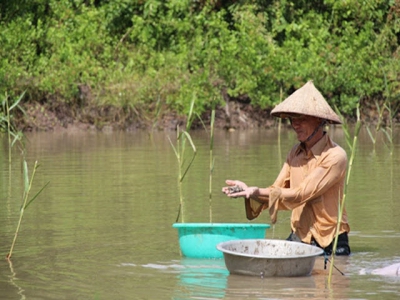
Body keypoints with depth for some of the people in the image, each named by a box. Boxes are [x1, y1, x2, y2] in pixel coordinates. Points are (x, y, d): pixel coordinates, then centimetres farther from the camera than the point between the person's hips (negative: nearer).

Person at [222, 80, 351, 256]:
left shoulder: (335, 156, -14)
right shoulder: (295, 153, 8)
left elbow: (300, 195, -19)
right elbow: (277, 190, 5)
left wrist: (258, 192, -22)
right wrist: (248, 191, -14)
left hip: (330, 244, -5)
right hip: (299, 238, 5)